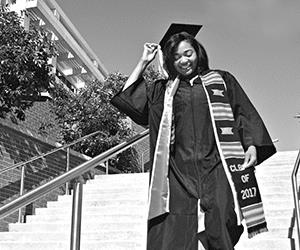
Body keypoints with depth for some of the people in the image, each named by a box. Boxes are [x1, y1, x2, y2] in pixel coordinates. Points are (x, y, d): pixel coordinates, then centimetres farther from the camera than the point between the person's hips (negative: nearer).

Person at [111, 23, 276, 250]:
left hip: (216, 168, -1)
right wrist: (144, 62, 18)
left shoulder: (221, 80, 17)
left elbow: (245, 114, 12)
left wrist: (252, 145, -4)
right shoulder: (162, 91, 20)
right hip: (178, 173, 1)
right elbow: (127, 97, 17)